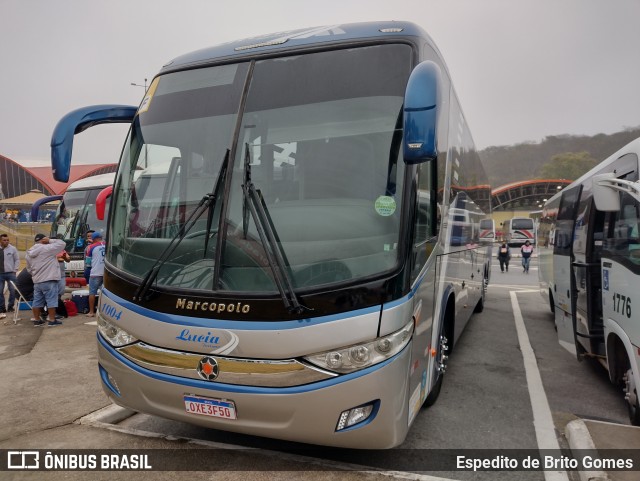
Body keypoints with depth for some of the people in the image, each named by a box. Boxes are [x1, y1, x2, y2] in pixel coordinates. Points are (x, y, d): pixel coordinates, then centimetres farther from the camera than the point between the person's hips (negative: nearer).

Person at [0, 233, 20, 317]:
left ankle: (10, 307, 10)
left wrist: (14, 270, -3)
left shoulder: (12, 249, 0)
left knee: (12, 291, -3)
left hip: (10, 273, -2)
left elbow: (17, 260, 4)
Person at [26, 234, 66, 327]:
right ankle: (52, 320, -1)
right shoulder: (47, 248, -11)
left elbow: (29, 268, 18)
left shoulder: (29, 253, 13)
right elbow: (62, 243, -7)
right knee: (51, 300, -3)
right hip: (49, 280, -7)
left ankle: (37, 320, 20)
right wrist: (50, 241, -1)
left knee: (37, 301, 12)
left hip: (37, 281, 7)